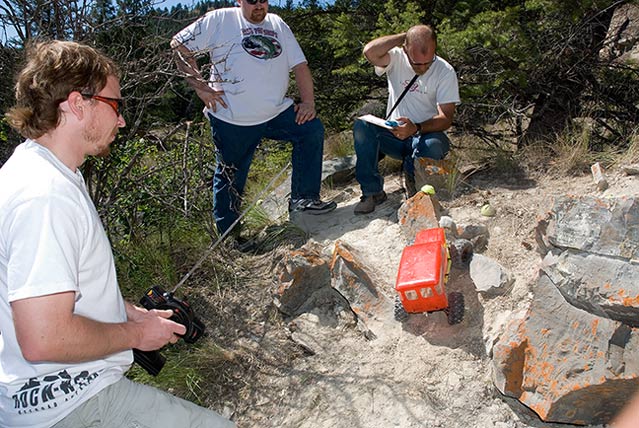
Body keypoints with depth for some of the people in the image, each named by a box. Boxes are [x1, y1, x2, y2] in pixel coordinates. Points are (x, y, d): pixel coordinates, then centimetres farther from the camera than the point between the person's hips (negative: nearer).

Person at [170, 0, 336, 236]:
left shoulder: (277, 25, 14)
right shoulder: (220, 20, -1)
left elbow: (299, 65, 9)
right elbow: (179, 45, -1)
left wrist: (308, 102, -4)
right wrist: (199, 85, -9)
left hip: (276, 112, 5)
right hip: (231, 119, -4)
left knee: (312, 129, -9)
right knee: (230, 177, 4)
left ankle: (303, 199, 0)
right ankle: (227, 234, 22)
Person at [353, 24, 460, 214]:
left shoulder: (446, 72, -9)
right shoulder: (396, 58, -6)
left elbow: (446, 118, -14)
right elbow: (370, 51, -28)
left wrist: (416, 128, -32)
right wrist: (404, 35, -20)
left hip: (427, 134, -1)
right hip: (394, 134, 2)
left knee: (434, 146, -36)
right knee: (362, 126, -25)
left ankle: (412, 176, 0)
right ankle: (372, 191, -16)